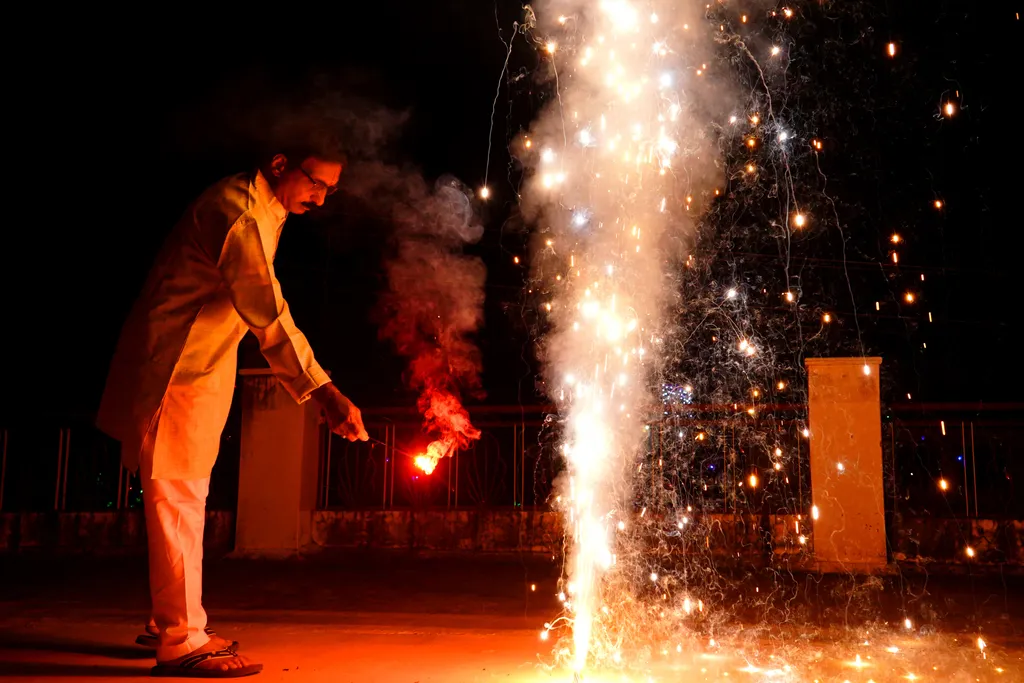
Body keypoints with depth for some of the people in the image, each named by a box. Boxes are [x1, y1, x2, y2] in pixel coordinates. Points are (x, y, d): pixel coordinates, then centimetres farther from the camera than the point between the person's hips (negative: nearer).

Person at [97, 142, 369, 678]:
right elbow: (267, 312, -31)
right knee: (178, 495, -7)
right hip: (176, 367, -10)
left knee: (185, 496, 14)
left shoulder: (263, 211, 11)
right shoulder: (238, 208, -21)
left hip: (201, 367, 10)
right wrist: (324, 392, -37)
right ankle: (180, 643, 0)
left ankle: (170, 624, 25)